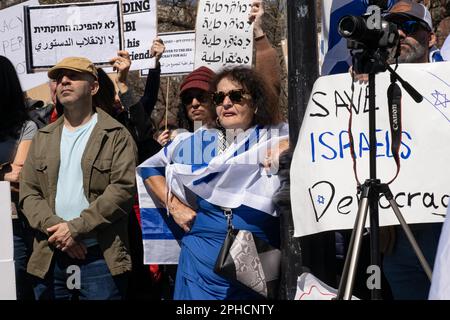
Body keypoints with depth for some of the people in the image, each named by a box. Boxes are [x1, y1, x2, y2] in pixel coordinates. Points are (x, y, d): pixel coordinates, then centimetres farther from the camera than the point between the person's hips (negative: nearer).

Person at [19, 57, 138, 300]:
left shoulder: (116, 135, 1)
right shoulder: (43, 138, 15)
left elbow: (123, 189, -10)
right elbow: (28, 193, 7)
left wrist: (75, 228, -15)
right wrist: (56, 228, -11)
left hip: (102, 258, -4)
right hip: (49, 259, 4)